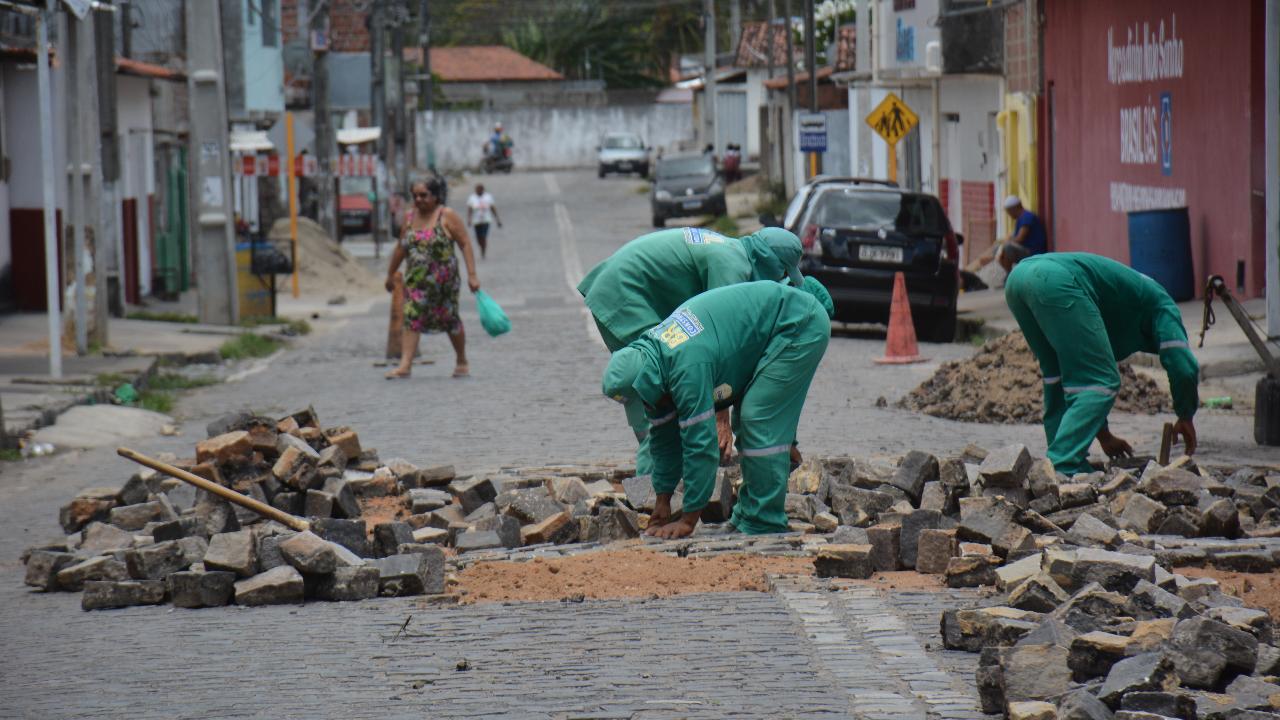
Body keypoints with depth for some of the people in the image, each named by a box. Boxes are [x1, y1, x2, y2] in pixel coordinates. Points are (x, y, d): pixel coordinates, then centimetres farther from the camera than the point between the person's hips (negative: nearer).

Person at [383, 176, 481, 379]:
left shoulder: (447, 216, -6)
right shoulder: (410, 217, 8)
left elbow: (465, 244, -8)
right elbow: (401, 248, 19)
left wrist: (472, 274, -15)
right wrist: (391, 274, 24)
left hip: (443, 279, -4)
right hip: (416, 279, 4)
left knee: (450, 320, 8)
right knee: (411, 318, -9)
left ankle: (462, 362, 26)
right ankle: (405, 365, -16)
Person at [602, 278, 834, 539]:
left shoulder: (688, 367, -30)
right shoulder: (649, 355, 0)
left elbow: (700, 442, -27)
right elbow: (665, 434, 10)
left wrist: (688, 520, -20)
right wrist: (662, 503, 12)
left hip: (800, 327, -10)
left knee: (758, 422, -14)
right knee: (747, 419, 12)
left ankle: (763, 524, -8)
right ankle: (746, 516, 21)